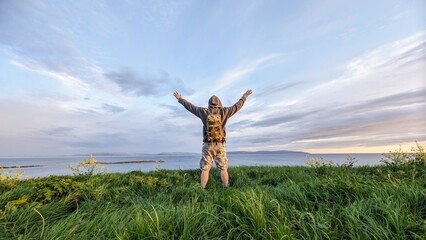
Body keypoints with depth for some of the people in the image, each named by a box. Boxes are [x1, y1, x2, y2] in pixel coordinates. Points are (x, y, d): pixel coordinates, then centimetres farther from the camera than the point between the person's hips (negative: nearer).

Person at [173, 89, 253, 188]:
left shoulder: (204, 112, -2)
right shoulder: (224, 111, -2)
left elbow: (190, 107, 7)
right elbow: (237, 106, 8)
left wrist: (180, 99, 22)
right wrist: (244, 96, 23)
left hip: (208, 145, 0)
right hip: (220, 145, 0)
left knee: (205, 169, 4)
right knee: (223, 169, 8)